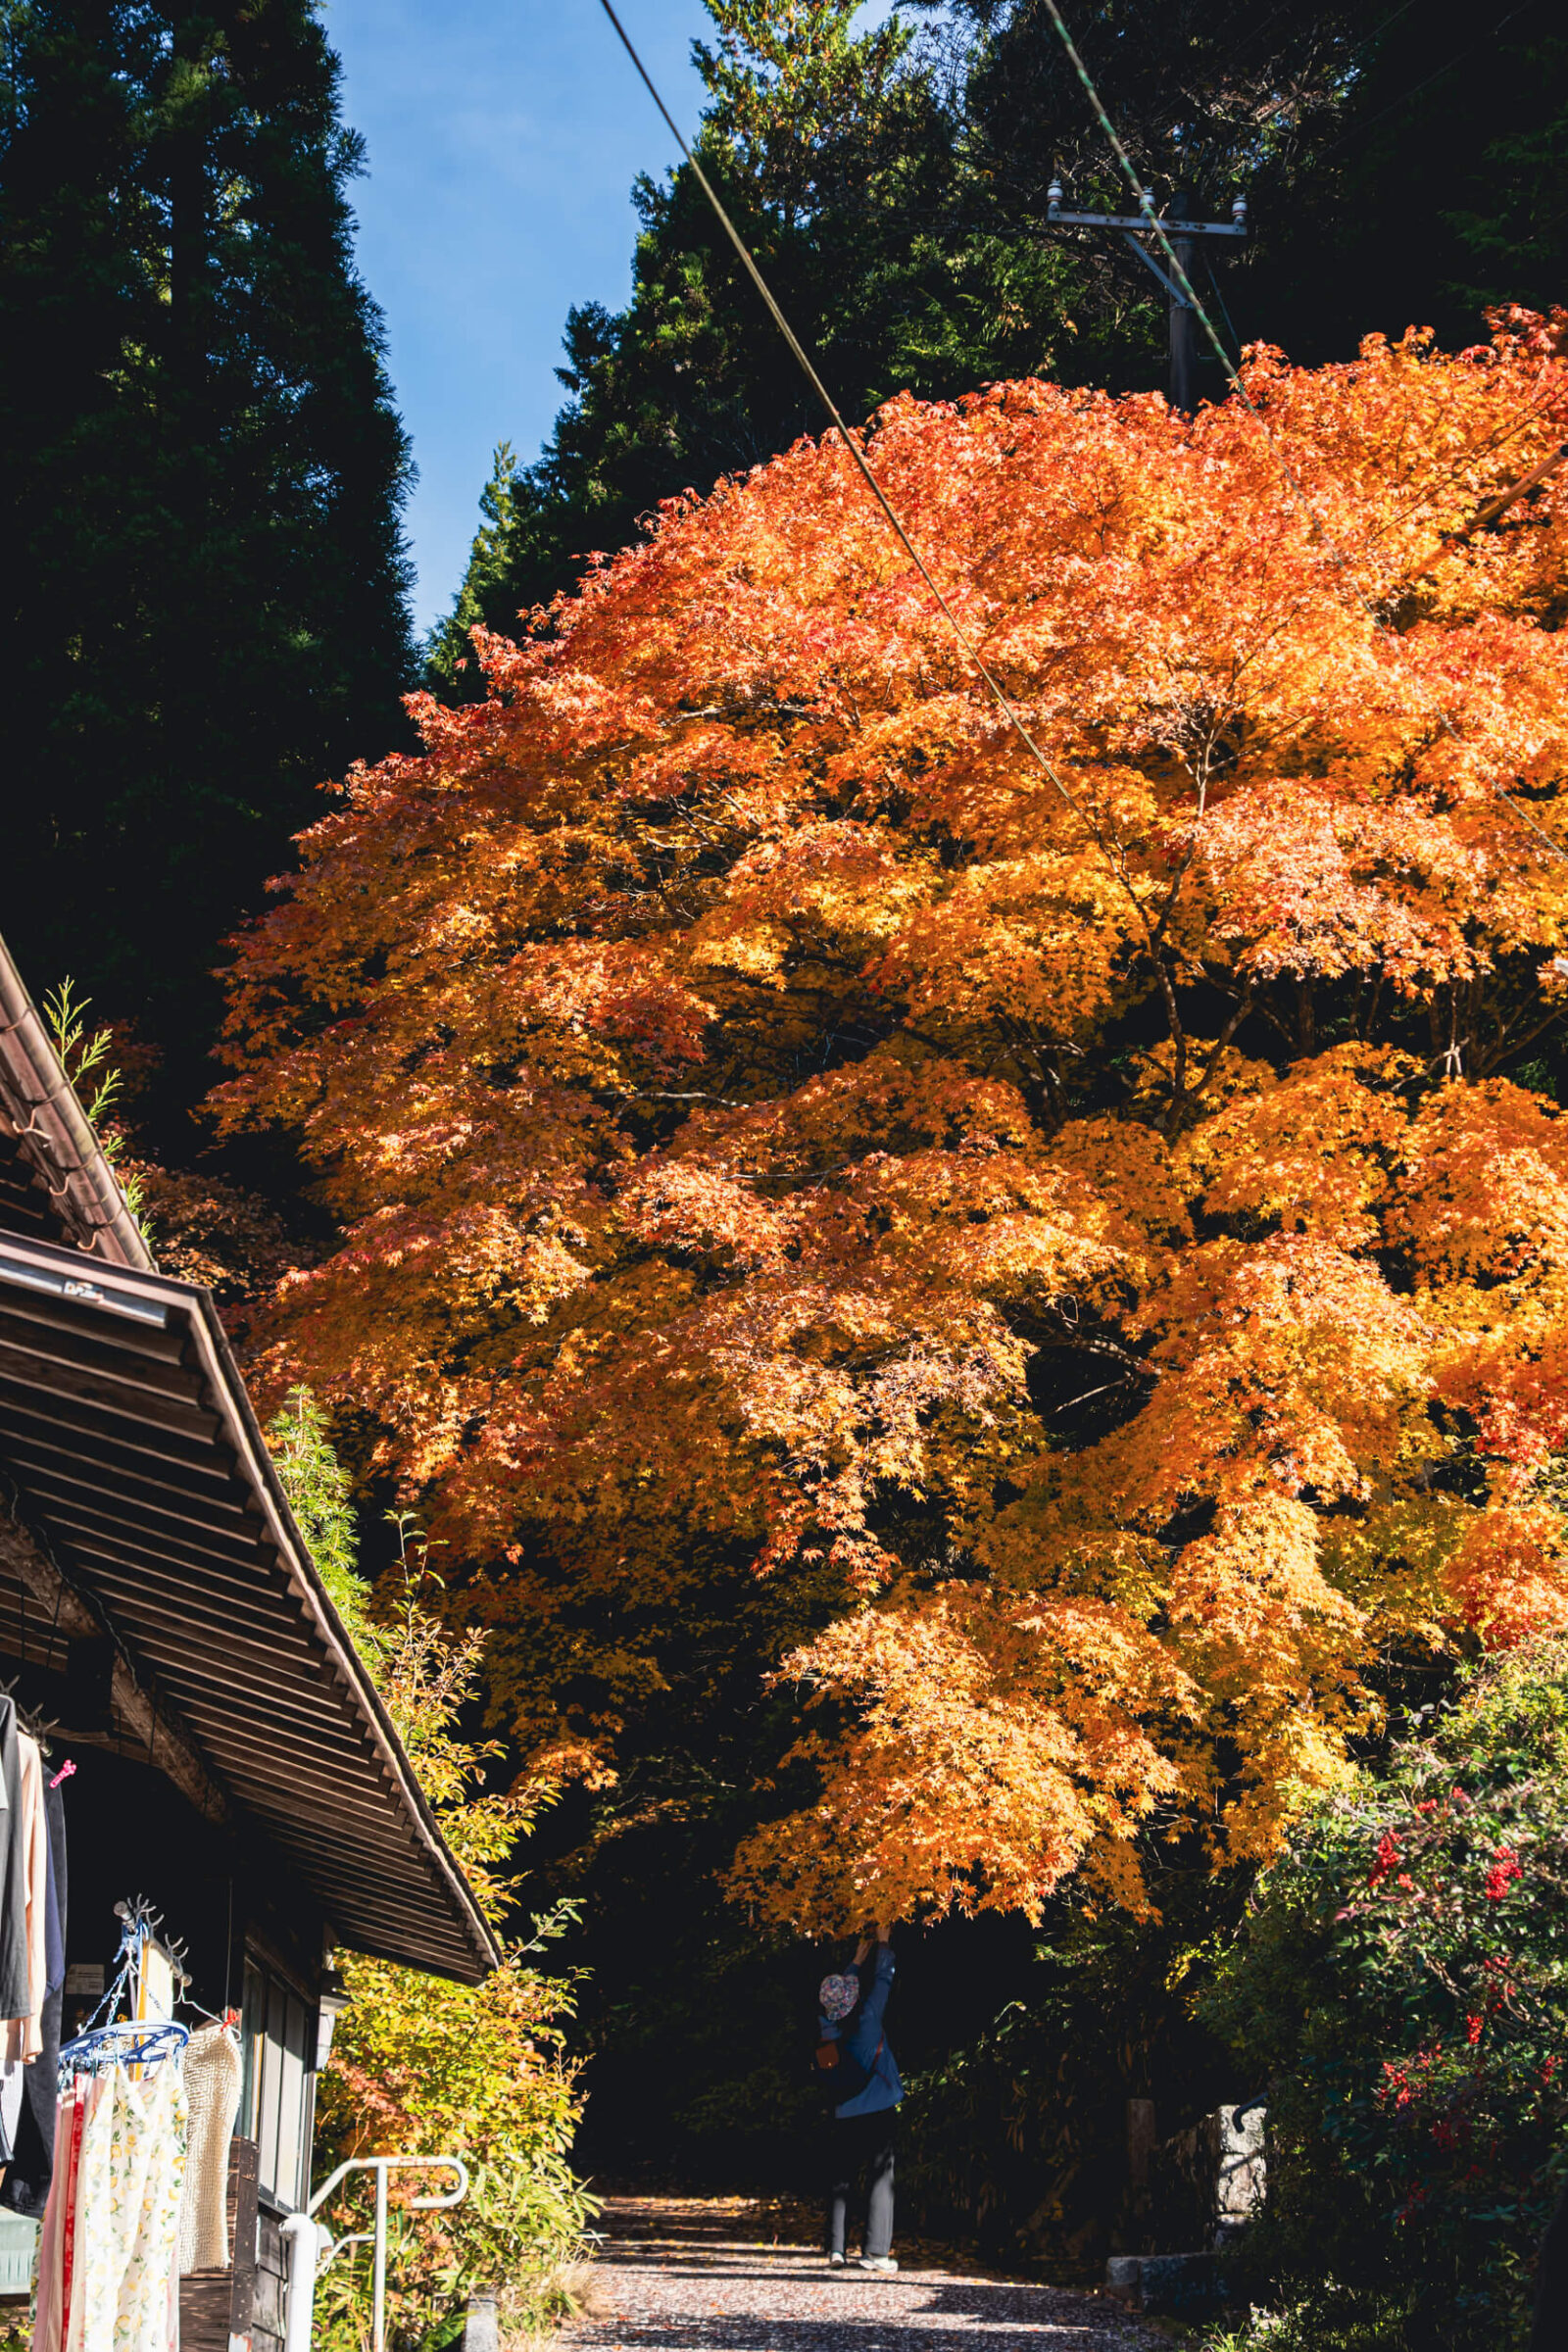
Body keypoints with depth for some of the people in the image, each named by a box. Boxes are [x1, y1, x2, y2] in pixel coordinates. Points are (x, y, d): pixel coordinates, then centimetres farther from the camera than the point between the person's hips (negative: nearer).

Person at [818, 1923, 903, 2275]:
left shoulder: (827, 2027, 1)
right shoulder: (867, 2019, -11)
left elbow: (836, 1992, 19)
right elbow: (882, 1981, 0)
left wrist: (858, 1961, 28)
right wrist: (883, 1944, 12)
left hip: (843, 2117, 4)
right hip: (878, 2112, -4)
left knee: (840, 2180, 8)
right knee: (880, 2178, -1)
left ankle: (836, 2248, 4)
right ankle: (875, 2250, -6)